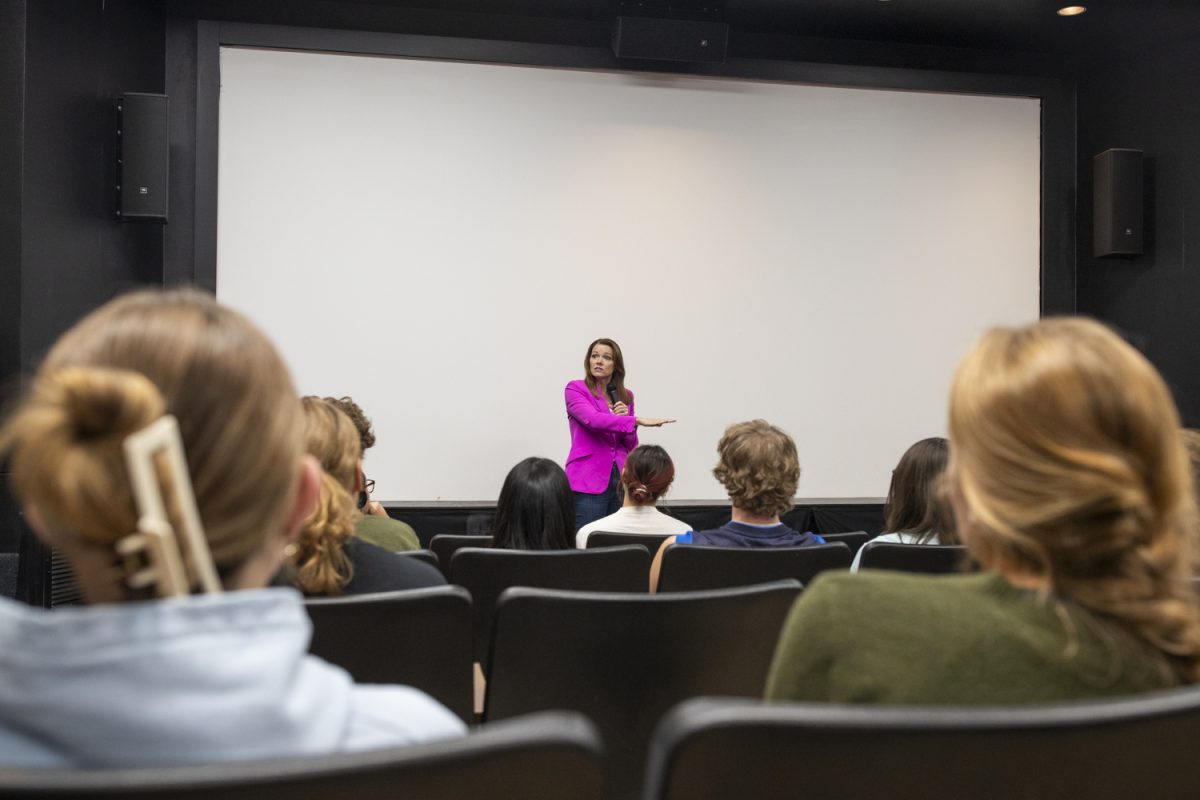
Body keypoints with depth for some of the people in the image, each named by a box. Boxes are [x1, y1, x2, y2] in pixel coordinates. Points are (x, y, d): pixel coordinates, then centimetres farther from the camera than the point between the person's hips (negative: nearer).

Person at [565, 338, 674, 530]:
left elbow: (631, 447, 14)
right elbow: (593, 420, -20)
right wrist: (637, 420, -27)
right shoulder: (575, 389, -1)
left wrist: (624, 418, -5)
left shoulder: (626, 396, 13)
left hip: (621, 479, 5)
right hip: (588, 480, -5)